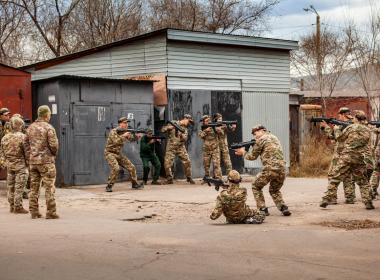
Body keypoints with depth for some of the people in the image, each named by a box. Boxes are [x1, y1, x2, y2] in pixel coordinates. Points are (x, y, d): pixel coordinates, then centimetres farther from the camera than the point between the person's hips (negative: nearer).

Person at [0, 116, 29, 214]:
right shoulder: (22, 137, -13)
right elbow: (26, 151, -12)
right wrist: (28, 163, 1)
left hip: (9, 166, 6)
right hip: (20, 165, -6)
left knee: (11, 187, 13)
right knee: (19, 187, -2)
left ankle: (12, 207, 20)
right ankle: (18, 207, -1)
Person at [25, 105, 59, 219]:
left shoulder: (30, 128, 9)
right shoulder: (49, 128, -11)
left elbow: (26, 145, 11)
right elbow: (54, 145, -14)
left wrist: (29, 158, 16)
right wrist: (54, 154, 6)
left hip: (33, 161, 6)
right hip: (46, 161, -6)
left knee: (34, 187, 11)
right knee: (49, 188, -1)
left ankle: (34, 212, 13)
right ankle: (51, 212, -2)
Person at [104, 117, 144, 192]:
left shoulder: (125, 132, 6)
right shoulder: (113, 132, -17)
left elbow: (131, 138, 0)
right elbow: (116, 142, -31)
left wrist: (136, 136, -19)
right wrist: (123, 136, -33)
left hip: (119, 154, 8)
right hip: (110, 153, -8)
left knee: (131, 167, 4)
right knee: (115, 168, -29)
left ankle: (135, 184, 20)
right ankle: (109, 186, -18)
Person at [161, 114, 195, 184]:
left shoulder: (185, 129, 12)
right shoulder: (173, 123, 0)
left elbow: (185, 139, -3)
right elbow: (163, 130, -2)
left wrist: (182, 135, -23)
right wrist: (169, 127, -19)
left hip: (181, 147, 3)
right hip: (171, 147, -3)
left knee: (187, 162, -6)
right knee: (167, 163, -9)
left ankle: (189, 178, 9)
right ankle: (169, 179, 7)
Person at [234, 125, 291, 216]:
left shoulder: (261, 139, -1)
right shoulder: (274, 138, 23)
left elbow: (252, 156, 6)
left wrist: (243, 152, 24)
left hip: (270, 169, -7)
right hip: (281, 169, 7)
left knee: (256, 186, 15)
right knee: (274, 190, 27)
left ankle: (263, 209, 8)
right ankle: (283, 208, 6)